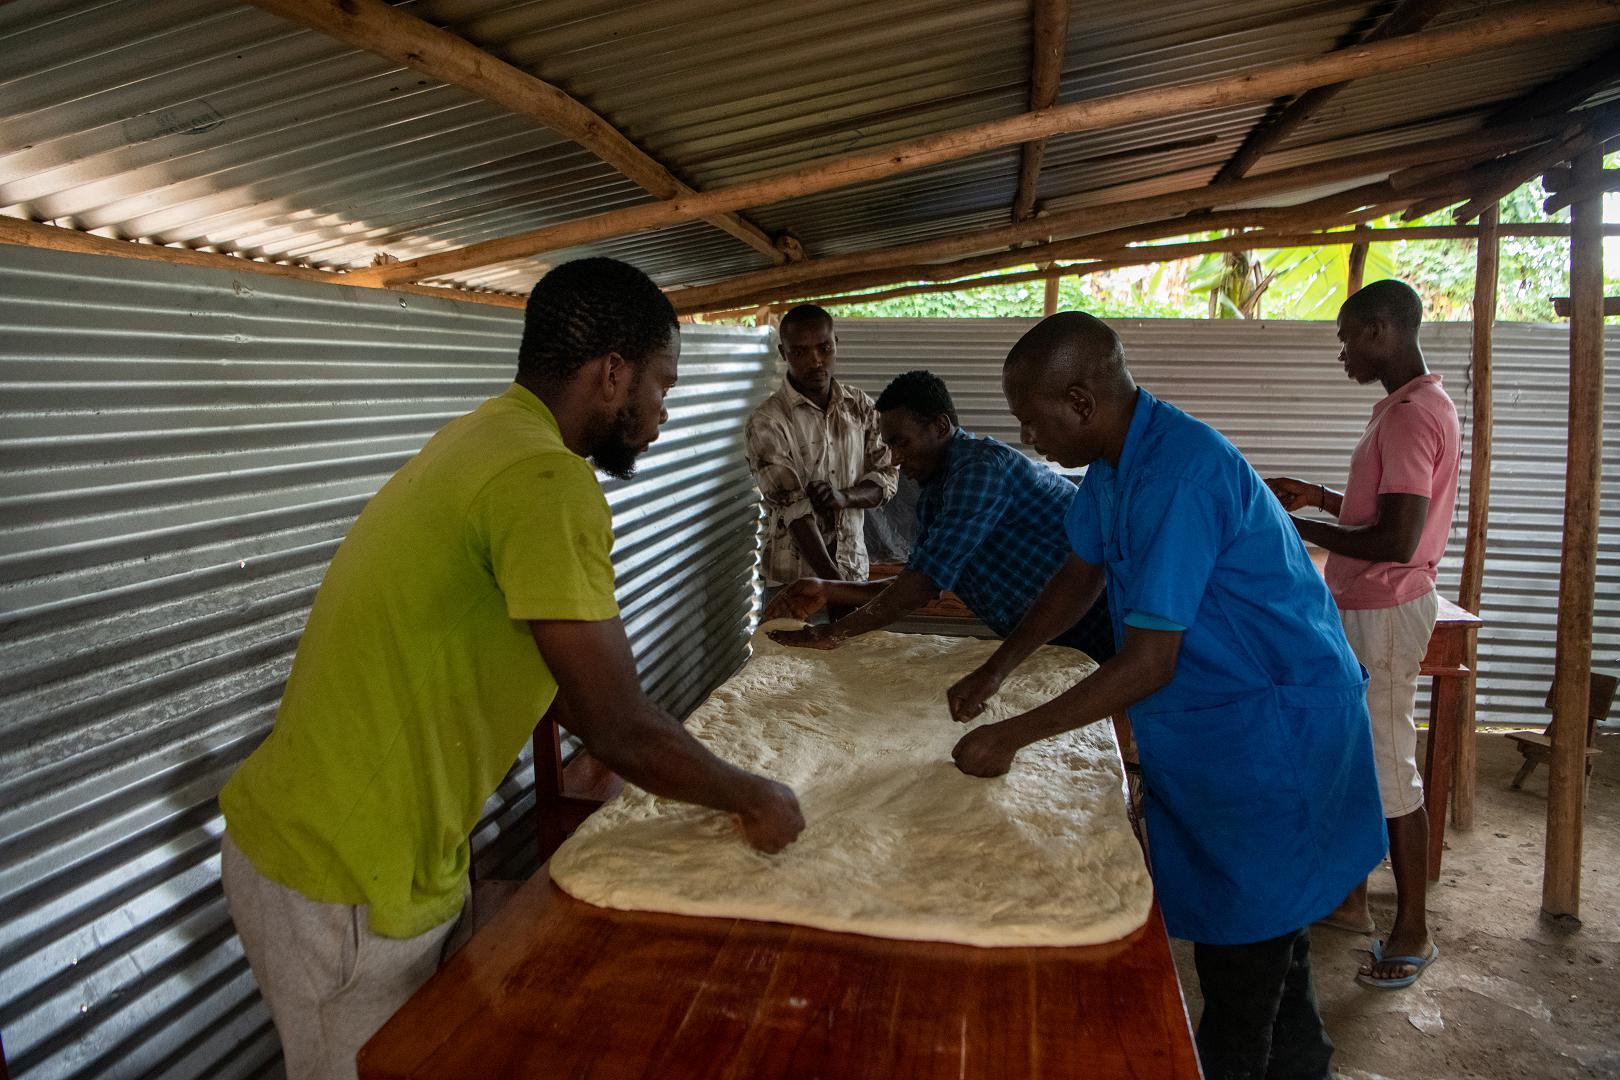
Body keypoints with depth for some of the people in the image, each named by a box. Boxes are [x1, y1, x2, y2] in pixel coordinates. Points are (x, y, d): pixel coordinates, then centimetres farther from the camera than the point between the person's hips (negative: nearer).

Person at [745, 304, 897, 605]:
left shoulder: (860, 407, 3)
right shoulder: (767, 421, -13)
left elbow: (887, 477, 3)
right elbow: (792, 508, -20)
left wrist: (845, 496, -19)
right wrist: (836, 583, -27)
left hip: (855, 569, 4)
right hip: (793, 579, -4)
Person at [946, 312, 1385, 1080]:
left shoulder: (1177, 474, -30)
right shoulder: (1115, 461, 1)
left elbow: (1148, 666, -29)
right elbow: (1080, 575, 14)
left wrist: (1010, 737, -22)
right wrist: (994, 672, 9)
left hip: (1270, 721, -10)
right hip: (1211, 718, 10)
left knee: (1241, 943, 4)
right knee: (1265, 919, 24)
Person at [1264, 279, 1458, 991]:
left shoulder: (1412, 416, -21)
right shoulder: (1409, 407, 12)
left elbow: (1398, 541, -27)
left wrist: (1302, 531, -17)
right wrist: (1321, 499, 13)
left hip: (1384, 613, -11)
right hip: (1364, 609, 11)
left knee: (1389, 770, 0)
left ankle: (1413, 933, 15)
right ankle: (1351, 899, 31)